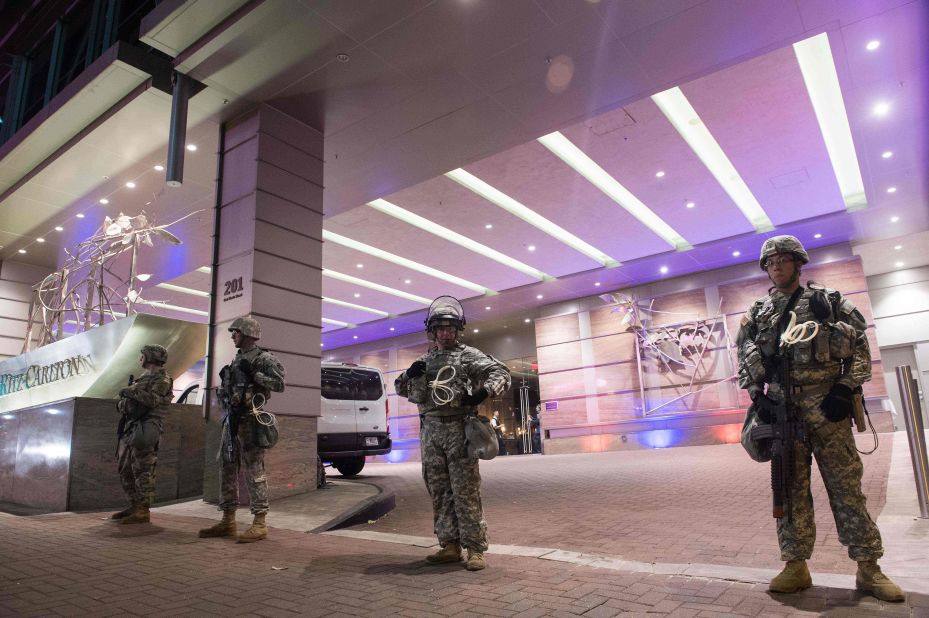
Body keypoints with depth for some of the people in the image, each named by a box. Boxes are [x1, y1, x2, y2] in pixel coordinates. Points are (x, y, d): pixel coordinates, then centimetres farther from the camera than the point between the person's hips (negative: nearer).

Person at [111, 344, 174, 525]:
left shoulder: (162, 379, -5)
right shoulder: (141, 379, 22)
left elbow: (152, 399, -23)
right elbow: (120, 404, 19)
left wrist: (131, 391, -13)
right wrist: (123, 402, -3)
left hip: (145, 430, -10)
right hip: (129, 429, 10)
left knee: (142, 471, -9)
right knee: (124, 470, 13)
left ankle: (143, 511, -5)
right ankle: (134, 506, 21)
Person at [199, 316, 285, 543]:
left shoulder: (264, 358, -6)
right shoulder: (237, 359, 19)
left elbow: (279, 383, -17)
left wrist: (254, 374, -19)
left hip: (249, 421, -9)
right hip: (231, 420, 9)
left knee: (253, 470, -7)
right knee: (227, 469, 11)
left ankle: (260, 523, -2)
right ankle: (228, 521, 20)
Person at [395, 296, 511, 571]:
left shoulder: (468, 355, 4)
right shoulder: (424, 361, 17)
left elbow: (500, 373, -3)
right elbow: (400, 389, 22)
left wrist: (484, 391, -21)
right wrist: (410, 375, 0)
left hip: (458, 429, -5)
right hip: (430, 430, 5)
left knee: (466, 491, -5)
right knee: (439, 491, 9)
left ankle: (475, 549, 2)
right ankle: (449, 545, 18)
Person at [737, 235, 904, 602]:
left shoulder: (829, 302, 7)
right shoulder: (757, 314, 12)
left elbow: (859, 347, 3)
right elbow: (746, 359, 10)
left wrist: (846, 388, -8)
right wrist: (757, 394, -3)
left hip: (827, 405, -2)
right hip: (781, 407, 2)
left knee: (846, 486, 2)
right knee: (791, 488, 5)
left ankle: (868, 568, 12)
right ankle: (796, 567, 12)